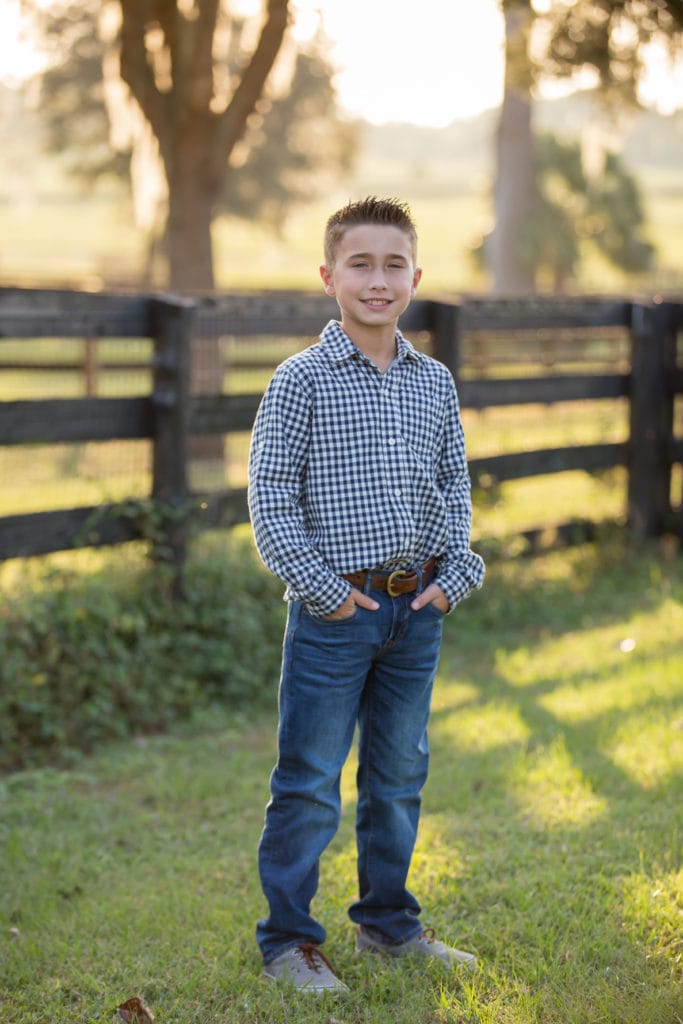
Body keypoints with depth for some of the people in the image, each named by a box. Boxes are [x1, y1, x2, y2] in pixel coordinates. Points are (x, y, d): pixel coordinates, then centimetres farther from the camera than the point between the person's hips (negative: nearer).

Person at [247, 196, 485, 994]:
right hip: (334, 611, -5)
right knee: (309, 785, 1)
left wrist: (455, 571, 3)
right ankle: (288, 943, 13)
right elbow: (269, 497, -8)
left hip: (417, 610, 5)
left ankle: (388, 922, 30)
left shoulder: (435, 383, 8)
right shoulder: (301, 380, -7)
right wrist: (321, 585, -14)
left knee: (400, 777, 15)